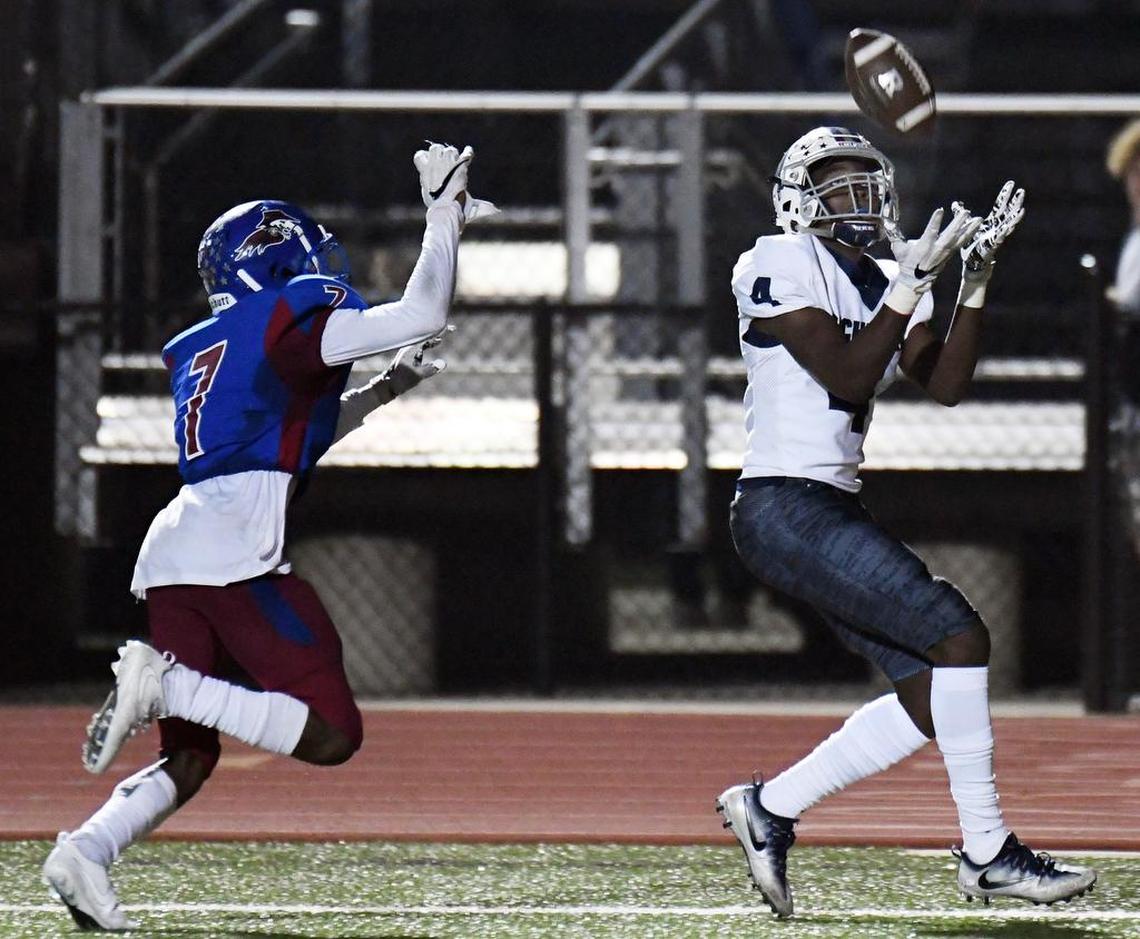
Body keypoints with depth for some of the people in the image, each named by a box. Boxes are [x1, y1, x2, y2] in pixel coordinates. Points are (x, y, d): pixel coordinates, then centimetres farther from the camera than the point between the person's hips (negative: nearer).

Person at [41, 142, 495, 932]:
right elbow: (426, 316, -2)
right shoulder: (293, 318, 2)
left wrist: (383, 391, 37)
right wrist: (445, 215, 10)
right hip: (236, 552, -8)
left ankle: (86, 849, -11)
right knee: (332, 733, -8)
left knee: (189, 758, 12)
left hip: (171, 554, 8)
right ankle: (166, 684, -20)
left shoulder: (202, 348, 26)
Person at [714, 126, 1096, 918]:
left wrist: (977, 279, -5)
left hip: (836, 511, 9)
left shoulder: (886, 282, 16)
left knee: (932, 694, 3)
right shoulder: (780, 267, -8)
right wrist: (917, 280, -18)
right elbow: (847, 377, -17)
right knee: (958, 635, -16)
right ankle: (987, 852, -10)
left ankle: (771, 808, 14)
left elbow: (946, 384, 3)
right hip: (785, 507, -9)